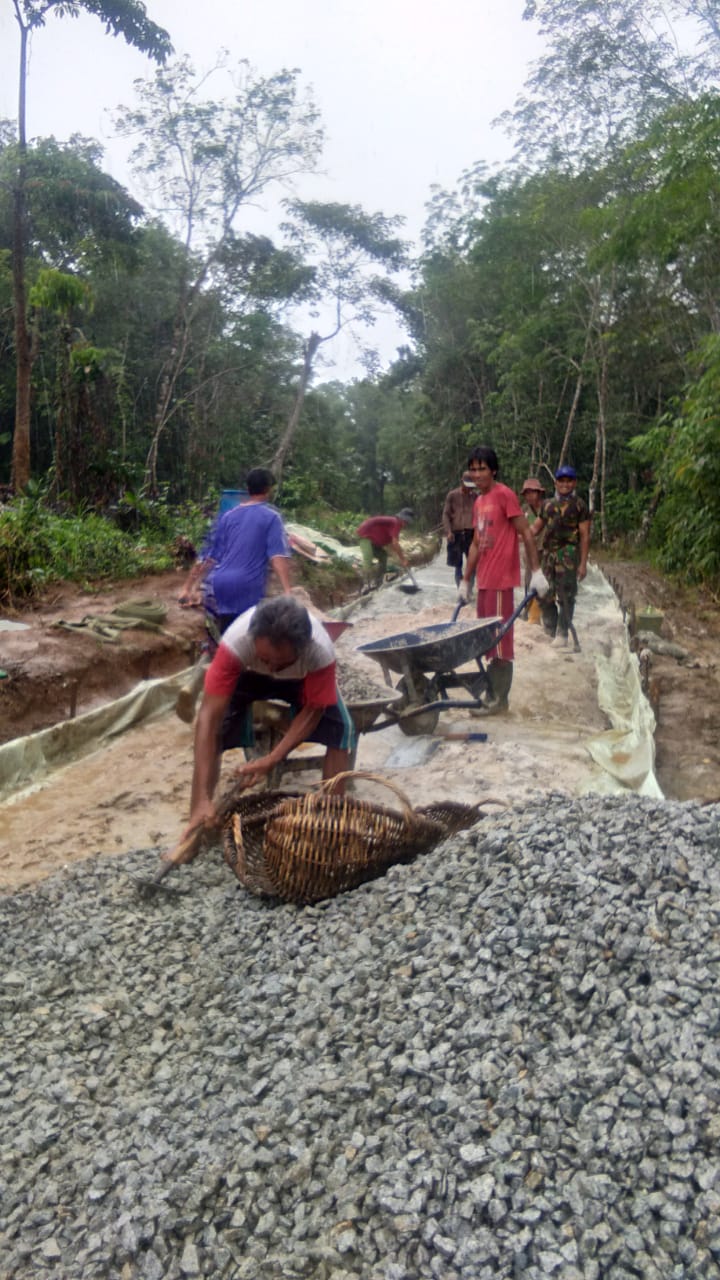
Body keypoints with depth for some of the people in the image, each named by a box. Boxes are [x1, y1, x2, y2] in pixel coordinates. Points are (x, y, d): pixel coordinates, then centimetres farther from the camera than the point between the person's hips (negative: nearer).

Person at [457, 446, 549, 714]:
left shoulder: (504, 495, -9)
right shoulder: (478, 502, 15)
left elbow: (526, 534, -10)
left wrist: (537, 572, -15)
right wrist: (465, 581, 18)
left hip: (501, 580, -8)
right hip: (484, 580, 8)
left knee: (500, 639, -2)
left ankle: (498, 699, 5)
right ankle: (491, 690, 22)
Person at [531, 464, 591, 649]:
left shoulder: (579, 505, 2)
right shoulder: (548, 504, 16)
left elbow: (585, 536, -1)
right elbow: (536, 527, 21)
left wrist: (583, 563, -7)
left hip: (568, 554, -5)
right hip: (547, 553, 5)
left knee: (566, 596, -6)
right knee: (545, 595, 7)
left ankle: (562, 634, 2)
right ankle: (550, 631, 24)